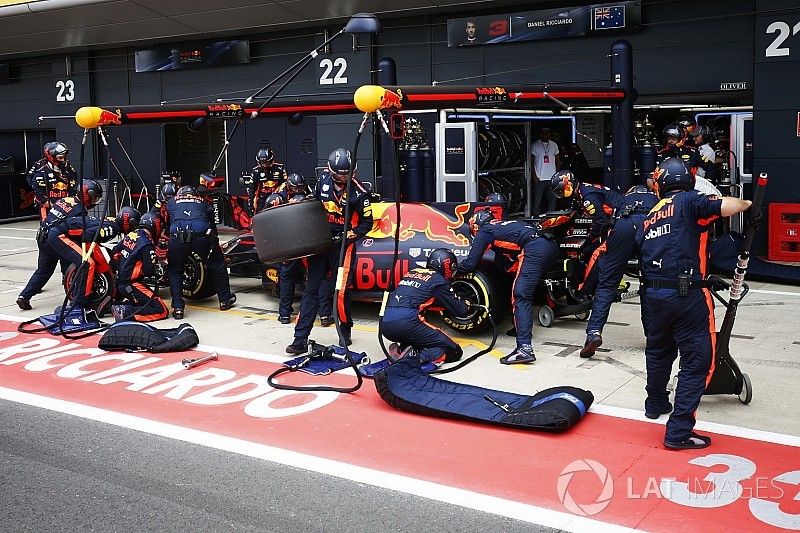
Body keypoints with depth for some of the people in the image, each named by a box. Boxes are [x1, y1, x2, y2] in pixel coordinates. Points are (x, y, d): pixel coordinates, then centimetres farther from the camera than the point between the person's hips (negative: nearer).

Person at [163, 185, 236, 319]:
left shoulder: (171, 202, 33)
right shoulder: (203, 202, 34)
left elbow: (165, 224, 35)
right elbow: (212, 225, 38)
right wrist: (215, 243, 51)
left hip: (177, 235, 0)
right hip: (201, 235, 0)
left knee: (174, 271, 20)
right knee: (217, 264, 23)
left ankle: (177, 308, 13)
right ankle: (225, 300, 31)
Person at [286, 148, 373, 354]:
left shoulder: (358, 193, -12)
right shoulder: (323, 180, 1)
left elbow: (367, 223, -5)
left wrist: (348, 236, -15)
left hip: (343, 244, -4)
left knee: (341, 290, -4)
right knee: (311, 289, 1)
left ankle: (345, 330, 23)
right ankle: (301, 339, 2)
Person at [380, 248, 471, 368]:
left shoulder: (411, 273, 24)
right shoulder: (438, 280, 5)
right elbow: (459, 310, 11)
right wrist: (467, 306, 34)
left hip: (385, 326, 7)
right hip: (407, 325, -7)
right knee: (454, 351, 1)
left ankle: (400, 349, 3)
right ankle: (418, 357, -23)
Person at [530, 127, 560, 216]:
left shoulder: (554, 145, 11)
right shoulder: (535, 145, -2)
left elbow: (558, 160, 16)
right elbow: (531, 162, -3)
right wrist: (534, 176, -10)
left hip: (552, 178, 4)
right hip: (539, 179, -4)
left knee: (552, 200, 9)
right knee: (537, 201, -2)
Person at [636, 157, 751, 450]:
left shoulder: (649, 217, 15)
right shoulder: (689, 201, -5)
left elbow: (641, 247, 13)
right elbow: (725, 206, -19)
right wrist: (747, 203, 1)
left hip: (654, 294, 7)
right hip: (687, 295, -7)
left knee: (658, 351, 27)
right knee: (697, 362, 0)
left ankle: (656, 404, 47)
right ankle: (679, 431, -3)